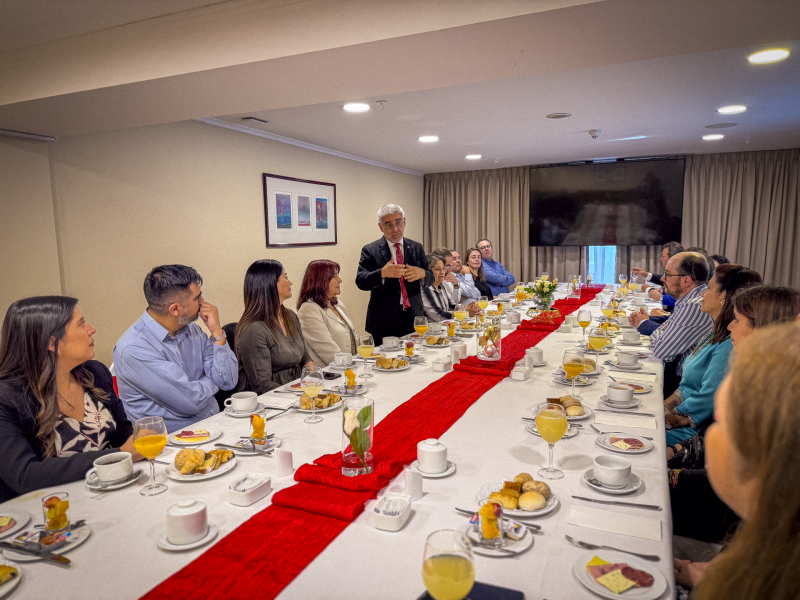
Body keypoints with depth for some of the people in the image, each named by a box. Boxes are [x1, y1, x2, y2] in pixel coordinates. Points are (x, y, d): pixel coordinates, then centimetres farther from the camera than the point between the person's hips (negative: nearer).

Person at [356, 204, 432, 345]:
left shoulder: (416, 248, 10)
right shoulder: (370, 250, -1)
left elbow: (430, 279, 10)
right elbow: (360, 282, -10)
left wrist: (422, 274, -14)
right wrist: (382, 273, -28)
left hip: (413, 318, 3)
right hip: (384, 321, -3)